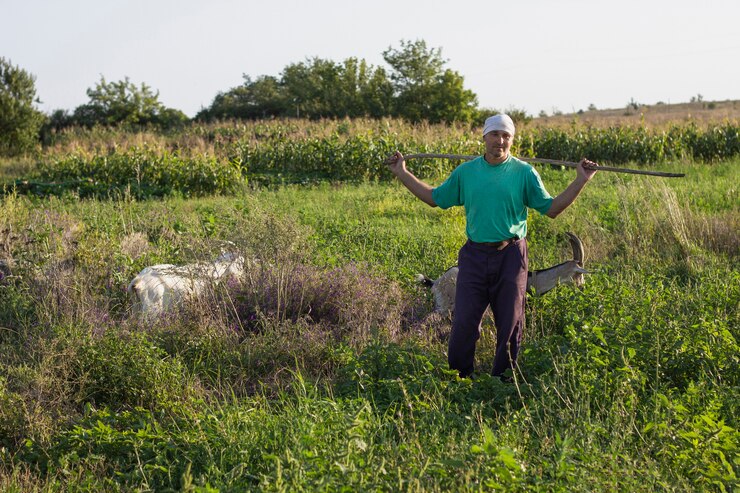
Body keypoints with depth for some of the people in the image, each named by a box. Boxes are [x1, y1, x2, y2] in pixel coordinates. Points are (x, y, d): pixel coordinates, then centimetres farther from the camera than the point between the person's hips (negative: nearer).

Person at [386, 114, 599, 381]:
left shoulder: (524, 173, 2)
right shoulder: (465, 172, 8)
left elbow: (551, 208, 3)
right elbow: (436, 198, 17)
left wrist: (580, 181, -5)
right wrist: (403, 174, 16)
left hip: (511, 256, -1)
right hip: (475, 255, 1)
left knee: (510, 323, 6)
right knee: (464, 321, -3)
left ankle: (504, 378, 20)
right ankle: (459, 376, 12)